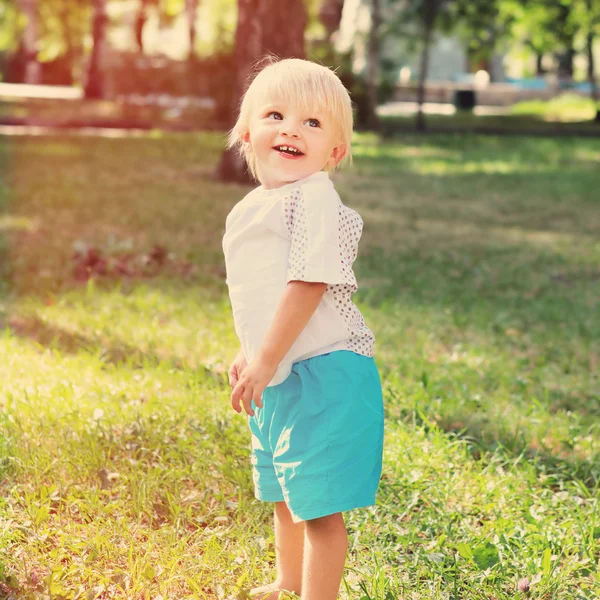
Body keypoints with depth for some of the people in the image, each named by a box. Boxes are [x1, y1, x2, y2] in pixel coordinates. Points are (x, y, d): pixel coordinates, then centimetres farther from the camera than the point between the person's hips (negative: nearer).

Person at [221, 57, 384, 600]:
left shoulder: (313, 198, -18)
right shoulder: (253, 208, 12)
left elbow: (309, 284, -25)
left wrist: (266, 360, -24)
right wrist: (250, 355, 24)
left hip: (324, 373, -10)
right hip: (279, 377, 10)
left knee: (318, 504, -6)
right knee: (284, 495, 27)